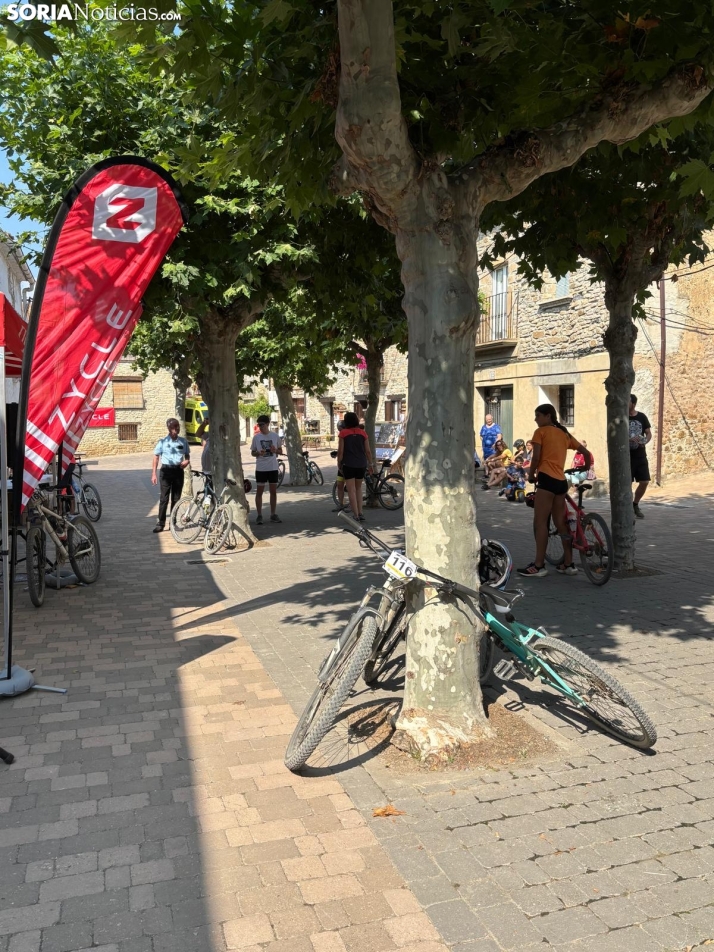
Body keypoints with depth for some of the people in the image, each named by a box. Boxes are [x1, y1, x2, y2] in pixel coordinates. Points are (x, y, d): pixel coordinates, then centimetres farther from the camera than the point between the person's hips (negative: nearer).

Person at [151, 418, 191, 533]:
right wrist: (154, 474, -4)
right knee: (164, 498, -5)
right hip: (166, 471, -2)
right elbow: (156, 457, 2)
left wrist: (186, 461, -7)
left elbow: (187, 455, 17)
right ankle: (161, 523, -1)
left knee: (176, 498, 7)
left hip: (178, 471, 2)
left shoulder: (183, 441, 6)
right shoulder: (163, 441, -1)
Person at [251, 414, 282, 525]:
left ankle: (273, 514, 17)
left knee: (273, 491, 7)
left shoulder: (275, 436, 2)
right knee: (259, 492, 1)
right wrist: (258, 453, -16)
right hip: (260, 468, -1)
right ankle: (259, 516, 7)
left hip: (273, 468, 1)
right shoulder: (256, 437, 1)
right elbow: (252, 452, 6)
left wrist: (275, 450, -12)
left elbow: (280, 450, 10)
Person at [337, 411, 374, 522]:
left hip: (348, 464, -3)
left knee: (351, 490, 1)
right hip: (361, 465, 3)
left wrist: (339, 463, 5)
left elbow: (340, 451, -8)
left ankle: (356, 515, -3)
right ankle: (360, 513, 13)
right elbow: (368, 451, 3)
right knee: (358, 488, 19)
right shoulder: (362, 433, 2)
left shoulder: (343, 433, -5)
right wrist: (370, 464, 14)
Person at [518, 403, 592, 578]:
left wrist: (531, 475, 7)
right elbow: (586, 453, 22)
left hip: (547, 479, -7)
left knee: (540, 522, -5)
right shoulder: (565, 434, 21)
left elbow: (536, 457, -8)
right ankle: (568, 564, 16)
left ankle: (539, 565, -6)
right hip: (561, 481, 7)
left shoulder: (541, 431, 1)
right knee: (561, 523, 12)